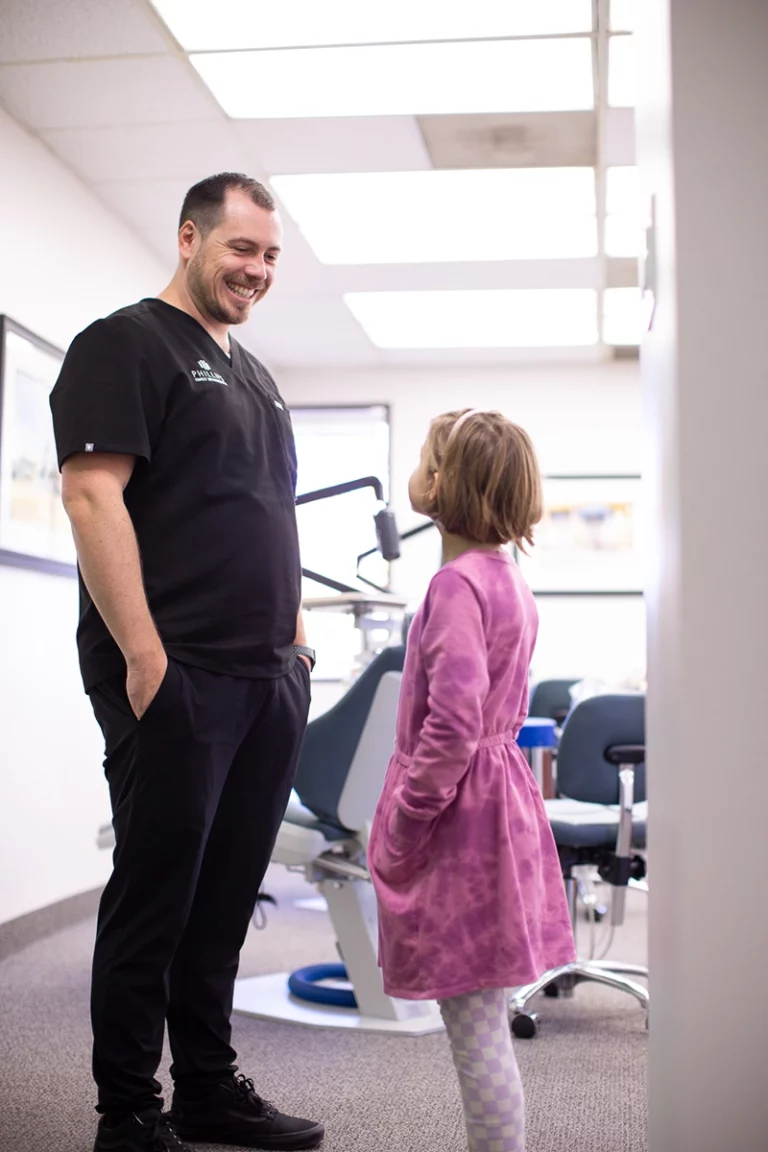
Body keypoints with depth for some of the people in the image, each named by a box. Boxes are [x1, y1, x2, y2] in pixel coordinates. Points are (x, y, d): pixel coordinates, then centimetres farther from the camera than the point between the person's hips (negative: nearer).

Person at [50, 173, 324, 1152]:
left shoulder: (253, 376, 22)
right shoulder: (126, 343, -2)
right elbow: (93, 495, -13)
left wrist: (296, 640, 16)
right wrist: (143, 654, -19)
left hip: (269, 679, 8)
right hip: (174, 676, -7)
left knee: (227, 893, 13)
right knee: (155, 895, 0)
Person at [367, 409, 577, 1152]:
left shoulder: (456, 583, -17)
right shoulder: (508, 581, 13)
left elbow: (453, 724, -25)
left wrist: (400, 825, -16)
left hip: (458, 820, -10)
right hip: (500, 802, 10)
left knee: (474, 1027, -2)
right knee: (481, 1019, 18)